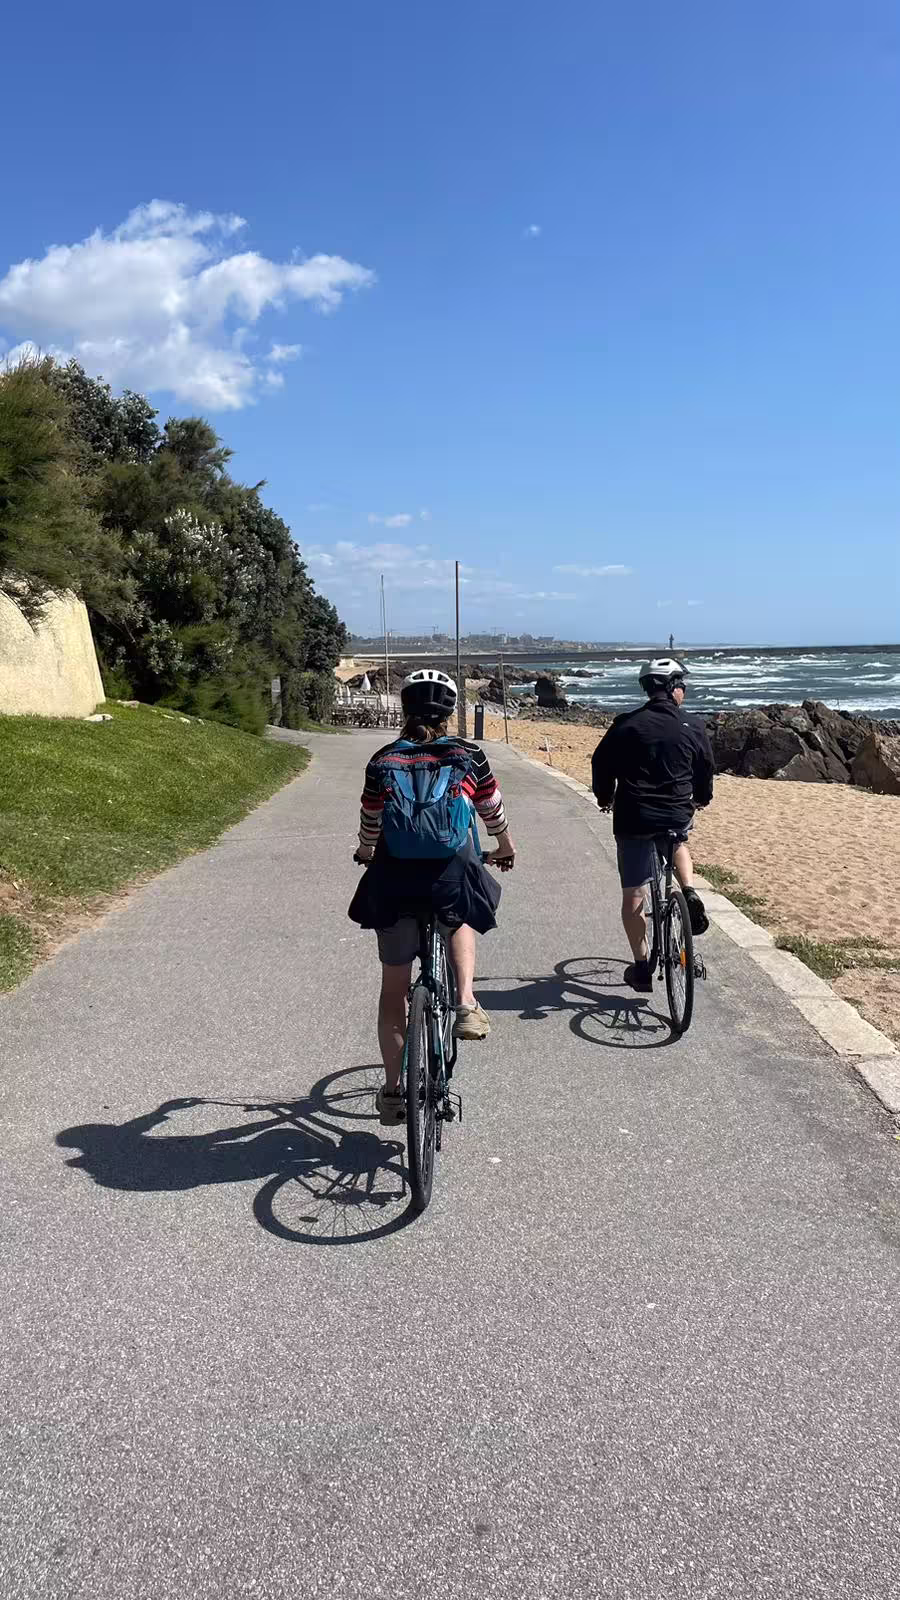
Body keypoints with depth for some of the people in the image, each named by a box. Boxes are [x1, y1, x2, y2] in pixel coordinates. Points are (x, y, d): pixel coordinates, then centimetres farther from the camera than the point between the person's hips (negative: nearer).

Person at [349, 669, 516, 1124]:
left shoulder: (383, 762, 4)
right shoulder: (469, 757, 3)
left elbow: (370, 823, 14)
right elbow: (493, 812, 16)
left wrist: (365, 853, 36)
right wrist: (505, 848, 36)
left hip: (395, 884, 1)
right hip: (452, 877, 0)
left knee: (393, 986, 15)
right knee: (460, 916, 36)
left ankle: (393, 1088, 20)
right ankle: (466, 1004, 15)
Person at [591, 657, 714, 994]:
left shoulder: (626, 725, -3)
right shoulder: (693, 727, 1)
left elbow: (601, 763, 4)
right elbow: (706, 768, 14)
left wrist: (604, 797, 22)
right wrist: (701, 798, 34)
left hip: (633, 818, -1)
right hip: (678, 815, 1)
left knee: (633, 894, 10)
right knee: (679, 842, 37)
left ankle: (641, 966, 14)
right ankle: (690, 894, 10)